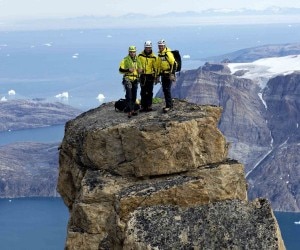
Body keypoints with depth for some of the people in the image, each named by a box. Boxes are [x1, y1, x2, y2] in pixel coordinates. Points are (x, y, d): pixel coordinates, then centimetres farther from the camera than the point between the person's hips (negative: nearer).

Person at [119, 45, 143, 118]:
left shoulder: (137, 60, 11)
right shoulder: (125, 60, -5)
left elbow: (140, 68, 22)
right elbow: (120, 70, -6)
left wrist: (140, 70, -1)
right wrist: (128, 70, -20)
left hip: (135, 80, 6)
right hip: (127, 79, -6)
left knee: (134, 96, 10)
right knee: (129, 95, -14)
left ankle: (132, 110, 22)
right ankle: (130, 111, -16)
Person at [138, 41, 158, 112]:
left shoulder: (153, 57, 2)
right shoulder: (140, 55, 2)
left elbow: (155, 67, 7)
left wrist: (155, 76, 5)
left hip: (150, 76, 0)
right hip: (143, 76, 0)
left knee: (150, 92, 3)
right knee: (143, 92, 1)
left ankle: (149, 106, 9)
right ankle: (143, 106, 4)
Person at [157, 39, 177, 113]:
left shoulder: (168, 53, -15)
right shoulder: (159, 54, 13)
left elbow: (174, 64, -20)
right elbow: (158, 66, 22)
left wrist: (172, 74, -23)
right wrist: (158, 75, 21)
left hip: (169, 74, -9)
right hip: (163, 75, 9)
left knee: (167, 90, -11)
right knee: (164, 90, 10)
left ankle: (169, 106, -7)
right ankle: (170, 104, 20)